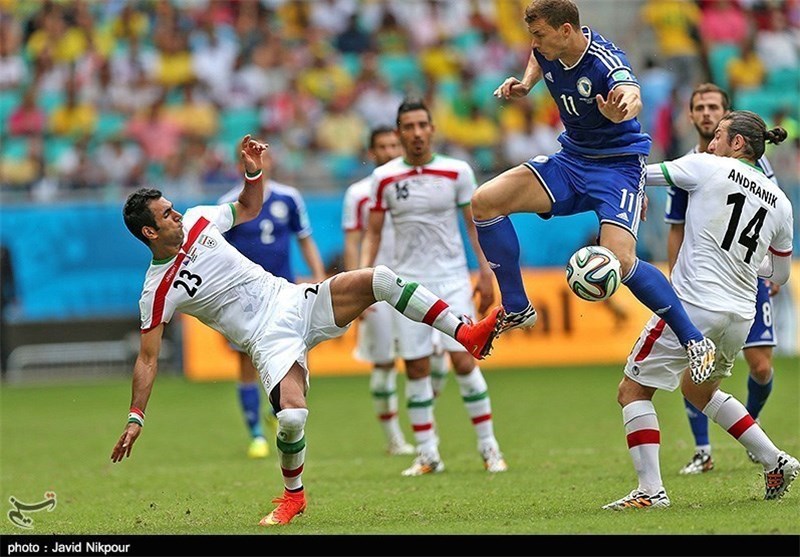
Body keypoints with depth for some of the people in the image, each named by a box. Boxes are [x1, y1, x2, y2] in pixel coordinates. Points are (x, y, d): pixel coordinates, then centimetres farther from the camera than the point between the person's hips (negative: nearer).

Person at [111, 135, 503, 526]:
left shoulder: (197, 220, 4)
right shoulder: (158, 292, -10)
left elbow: (249, 207, 23)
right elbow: (147, 358, -6)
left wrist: (253, 172, 3)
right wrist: (135, 418, -12)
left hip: (292, 300, 5)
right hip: (269, 340, -5)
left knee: (378, 279, -16)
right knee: (291, 416, -28)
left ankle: (465, 334, -10)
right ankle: (293, 496, 2)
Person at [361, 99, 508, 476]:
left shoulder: (457, 172, 0)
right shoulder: (384, 178, 2)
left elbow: (475, 225, 6)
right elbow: (373, 233, 8)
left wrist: (485, 274, -1)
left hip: (452, 280, -1)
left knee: (464, 360, -8)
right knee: (416, 369, 0)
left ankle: (489, 448, 1)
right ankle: (427, 455, 9)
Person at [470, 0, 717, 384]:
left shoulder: (605, 61, -27)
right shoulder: (549, 50, -5)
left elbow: (631, 95, -50)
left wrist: (622, 108, -73)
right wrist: (524, 85, 2)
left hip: (618, 166, -7)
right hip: (570, 160, 7)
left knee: (619, 261, -28)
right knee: (485, 201, -10)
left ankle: (695, 341, -11)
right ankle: (517, 309, 2)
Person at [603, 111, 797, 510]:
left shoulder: (708, 168, -2)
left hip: (694, 305, -7)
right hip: (740, 316, 7)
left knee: (633, 390, 3)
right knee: (698, 389, 30)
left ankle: (651, 491, -8)